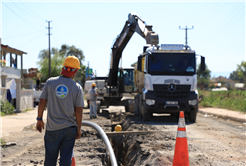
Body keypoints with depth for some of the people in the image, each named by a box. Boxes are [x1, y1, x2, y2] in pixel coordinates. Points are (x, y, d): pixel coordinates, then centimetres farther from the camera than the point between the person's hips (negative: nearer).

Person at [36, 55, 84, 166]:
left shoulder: (50, 82, -2)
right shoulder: (77, 88, -5)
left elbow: (42, 102, 1)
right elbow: (79, 111, -5)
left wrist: (39, 119, 11)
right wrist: (79, 129, 4)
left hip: (52, 128, 1)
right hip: (70, 128, -1)